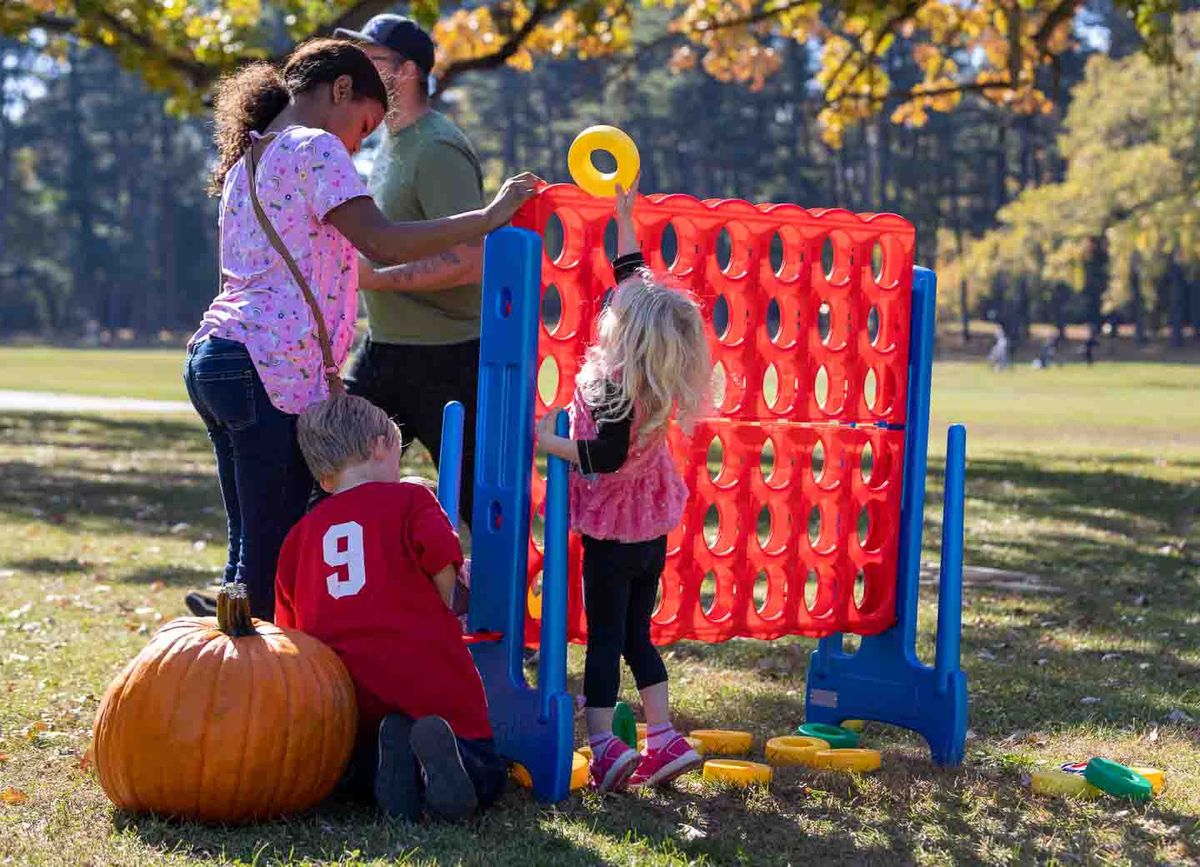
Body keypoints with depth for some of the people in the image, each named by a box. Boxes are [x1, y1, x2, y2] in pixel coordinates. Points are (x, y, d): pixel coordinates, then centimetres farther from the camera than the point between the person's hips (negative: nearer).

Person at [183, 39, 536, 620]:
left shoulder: (249, 157, 23)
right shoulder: (315, 149, -5)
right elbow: (383, 243, -17)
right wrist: (489, 216, -13)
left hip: (211, 355, 9)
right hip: (269, 370, -9)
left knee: (252, 550, 12)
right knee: (273, 561, -6)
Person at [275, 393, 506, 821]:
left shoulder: (300, 534, 19)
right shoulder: (409, 497, 6)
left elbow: (290, 628, 20)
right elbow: (442, 562, -11)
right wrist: (437, 618, 7)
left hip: (354, 697, 3)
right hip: (430, 679, -3)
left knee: (365, 766, 26)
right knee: (486, 775, 12)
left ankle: (391, 750, -10)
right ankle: (439, 748, -23)